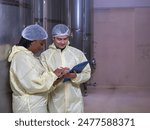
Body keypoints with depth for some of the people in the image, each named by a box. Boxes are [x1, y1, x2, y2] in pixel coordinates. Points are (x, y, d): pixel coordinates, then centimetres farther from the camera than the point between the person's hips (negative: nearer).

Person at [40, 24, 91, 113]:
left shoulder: (78, 53, 3)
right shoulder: (45, 55, -1)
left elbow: (87, 73, 3)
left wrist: (75, 76, -18)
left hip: (75, 99, 1)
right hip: (55, 101, -1)